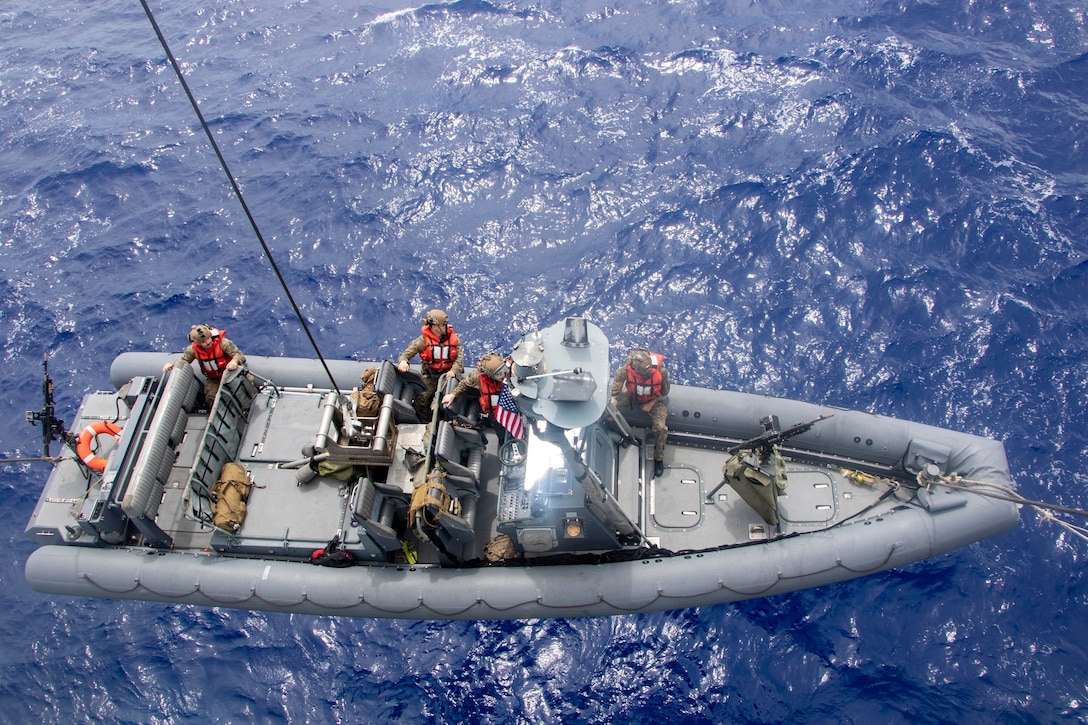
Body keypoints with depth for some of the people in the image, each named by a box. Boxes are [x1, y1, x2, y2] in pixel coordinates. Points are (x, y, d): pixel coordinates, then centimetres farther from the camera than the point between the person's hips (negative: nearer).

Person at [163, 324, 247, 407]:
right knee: (211, 399, -16)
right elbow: (183, 360, 7)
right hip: (213, 379, 3)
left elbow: (238, 354, -26)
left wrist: (234, 361, -51)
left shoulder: (222, 343, -23)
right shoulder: (193, 349, -11)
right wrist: (172, 364, -14)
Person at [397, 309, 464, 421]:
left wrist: (453, 370, -23)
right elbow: (407, 353, -6)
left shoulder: (453, 338, -2)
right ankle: (426, 424, 13)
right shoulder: (424, 340, -7)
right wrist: (403, 361, -30)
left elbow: (460, 356, -6)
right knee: (421, 400, -8)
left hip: (448, 374, 1)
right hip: (430, 376, -1)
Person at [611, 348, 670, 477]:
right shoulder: (625, 371, -37)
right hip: (633, 395, 1)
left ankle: (659, 458, 6)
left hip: (654, 399, -1)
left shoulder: (661, 372, -35)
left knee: (660, 427, -20)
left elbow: (664, 393, -13)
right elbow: (615, 391, -23)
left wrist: (651, 404, -18)